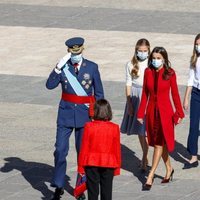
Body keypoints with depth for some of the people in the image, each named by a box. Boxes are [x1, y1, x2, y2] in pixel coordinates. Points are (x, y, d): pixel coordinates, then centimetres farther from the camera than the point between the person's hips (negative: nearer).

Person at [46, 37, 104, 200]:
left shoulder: (92, 67, -2)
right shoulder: (63, 67, -2)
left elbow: (99, 93, 4)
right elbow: (50, 85, -13)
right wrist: (58, 68, -24)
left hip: (85, 114, 0)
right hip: (66, 113, 0)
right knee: (60, 150, -4)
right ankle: (58, 187, 8)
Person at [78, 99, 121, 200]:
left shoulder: (89, 126, -10)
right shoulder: (114, 128, -6)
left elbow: (84, 148, -5)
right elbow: (117, 149, -1)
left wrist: (81, 166, 4)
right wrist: (117, 167, 10)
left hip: (91, 163, -1)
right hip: (108, 165, 1)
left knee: (92, 191, 7)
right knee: (106, 191, 7)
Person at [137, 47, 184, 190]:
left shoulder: (170, 73, -8)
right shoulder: (148, 72, 1)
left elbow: (175, 94, -3)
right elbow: (145, 94, 6)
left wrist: (179, 113, -3)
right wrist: (141, 113, 5)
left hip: (165, 111, -4)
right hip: (152, 110, 4)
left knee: (159, 143, -5)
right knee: (159, 142, 13)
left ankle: (150, 177, -5)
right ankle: (169, 169, 33)